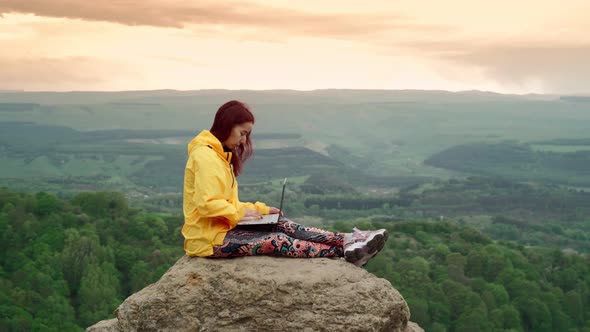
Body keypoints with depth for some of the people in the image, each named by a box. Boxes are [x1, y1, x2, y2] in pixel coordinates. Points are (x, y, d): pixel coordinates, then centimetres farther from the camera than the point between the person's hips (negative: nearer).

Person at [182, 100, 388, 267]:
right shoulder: (205, 156, -16)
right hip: (210, 239, -9)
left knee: (283, 225, -5)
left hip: (223, 228, 9)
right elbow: (206, 205, -24)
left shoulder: (219, 155, 17)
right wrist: (241, 212, -15)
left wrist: (261, 209, 8)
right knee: (276, 240, -18)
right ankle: (345, 252, -20)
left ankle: (347, 241, -13)